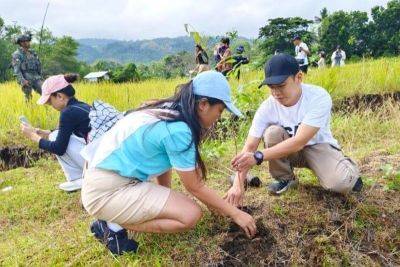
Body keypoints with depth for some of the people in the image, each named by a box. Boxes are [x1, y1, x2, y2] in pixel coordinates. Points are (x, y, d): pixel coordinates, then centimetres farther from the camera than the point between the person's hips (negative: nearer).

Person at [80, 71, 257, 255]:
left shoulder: (169, 110, 5)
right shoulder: (177, 130, -21)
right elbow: (195, 187, -12)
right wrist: (236, 214, -2)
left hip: (102, 176, 10)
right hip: (106, 192, -10)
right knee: (191, 215, -13)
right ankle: (114, 226, -4)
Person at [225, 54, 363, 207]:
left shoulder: (319, 97, -30)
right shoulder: (267, 108, -21)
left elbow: (299, 142, -37)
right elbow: (249, 147, -24)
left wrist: (258, 156, -46)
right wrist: (237, 184, -35)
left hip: (318, 145, -2)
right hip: (287, 150, 3)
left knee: (340, 183, -30)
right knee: (272, 132, -30)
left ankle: (348, 168, 9)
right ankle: (285, 178, -4)